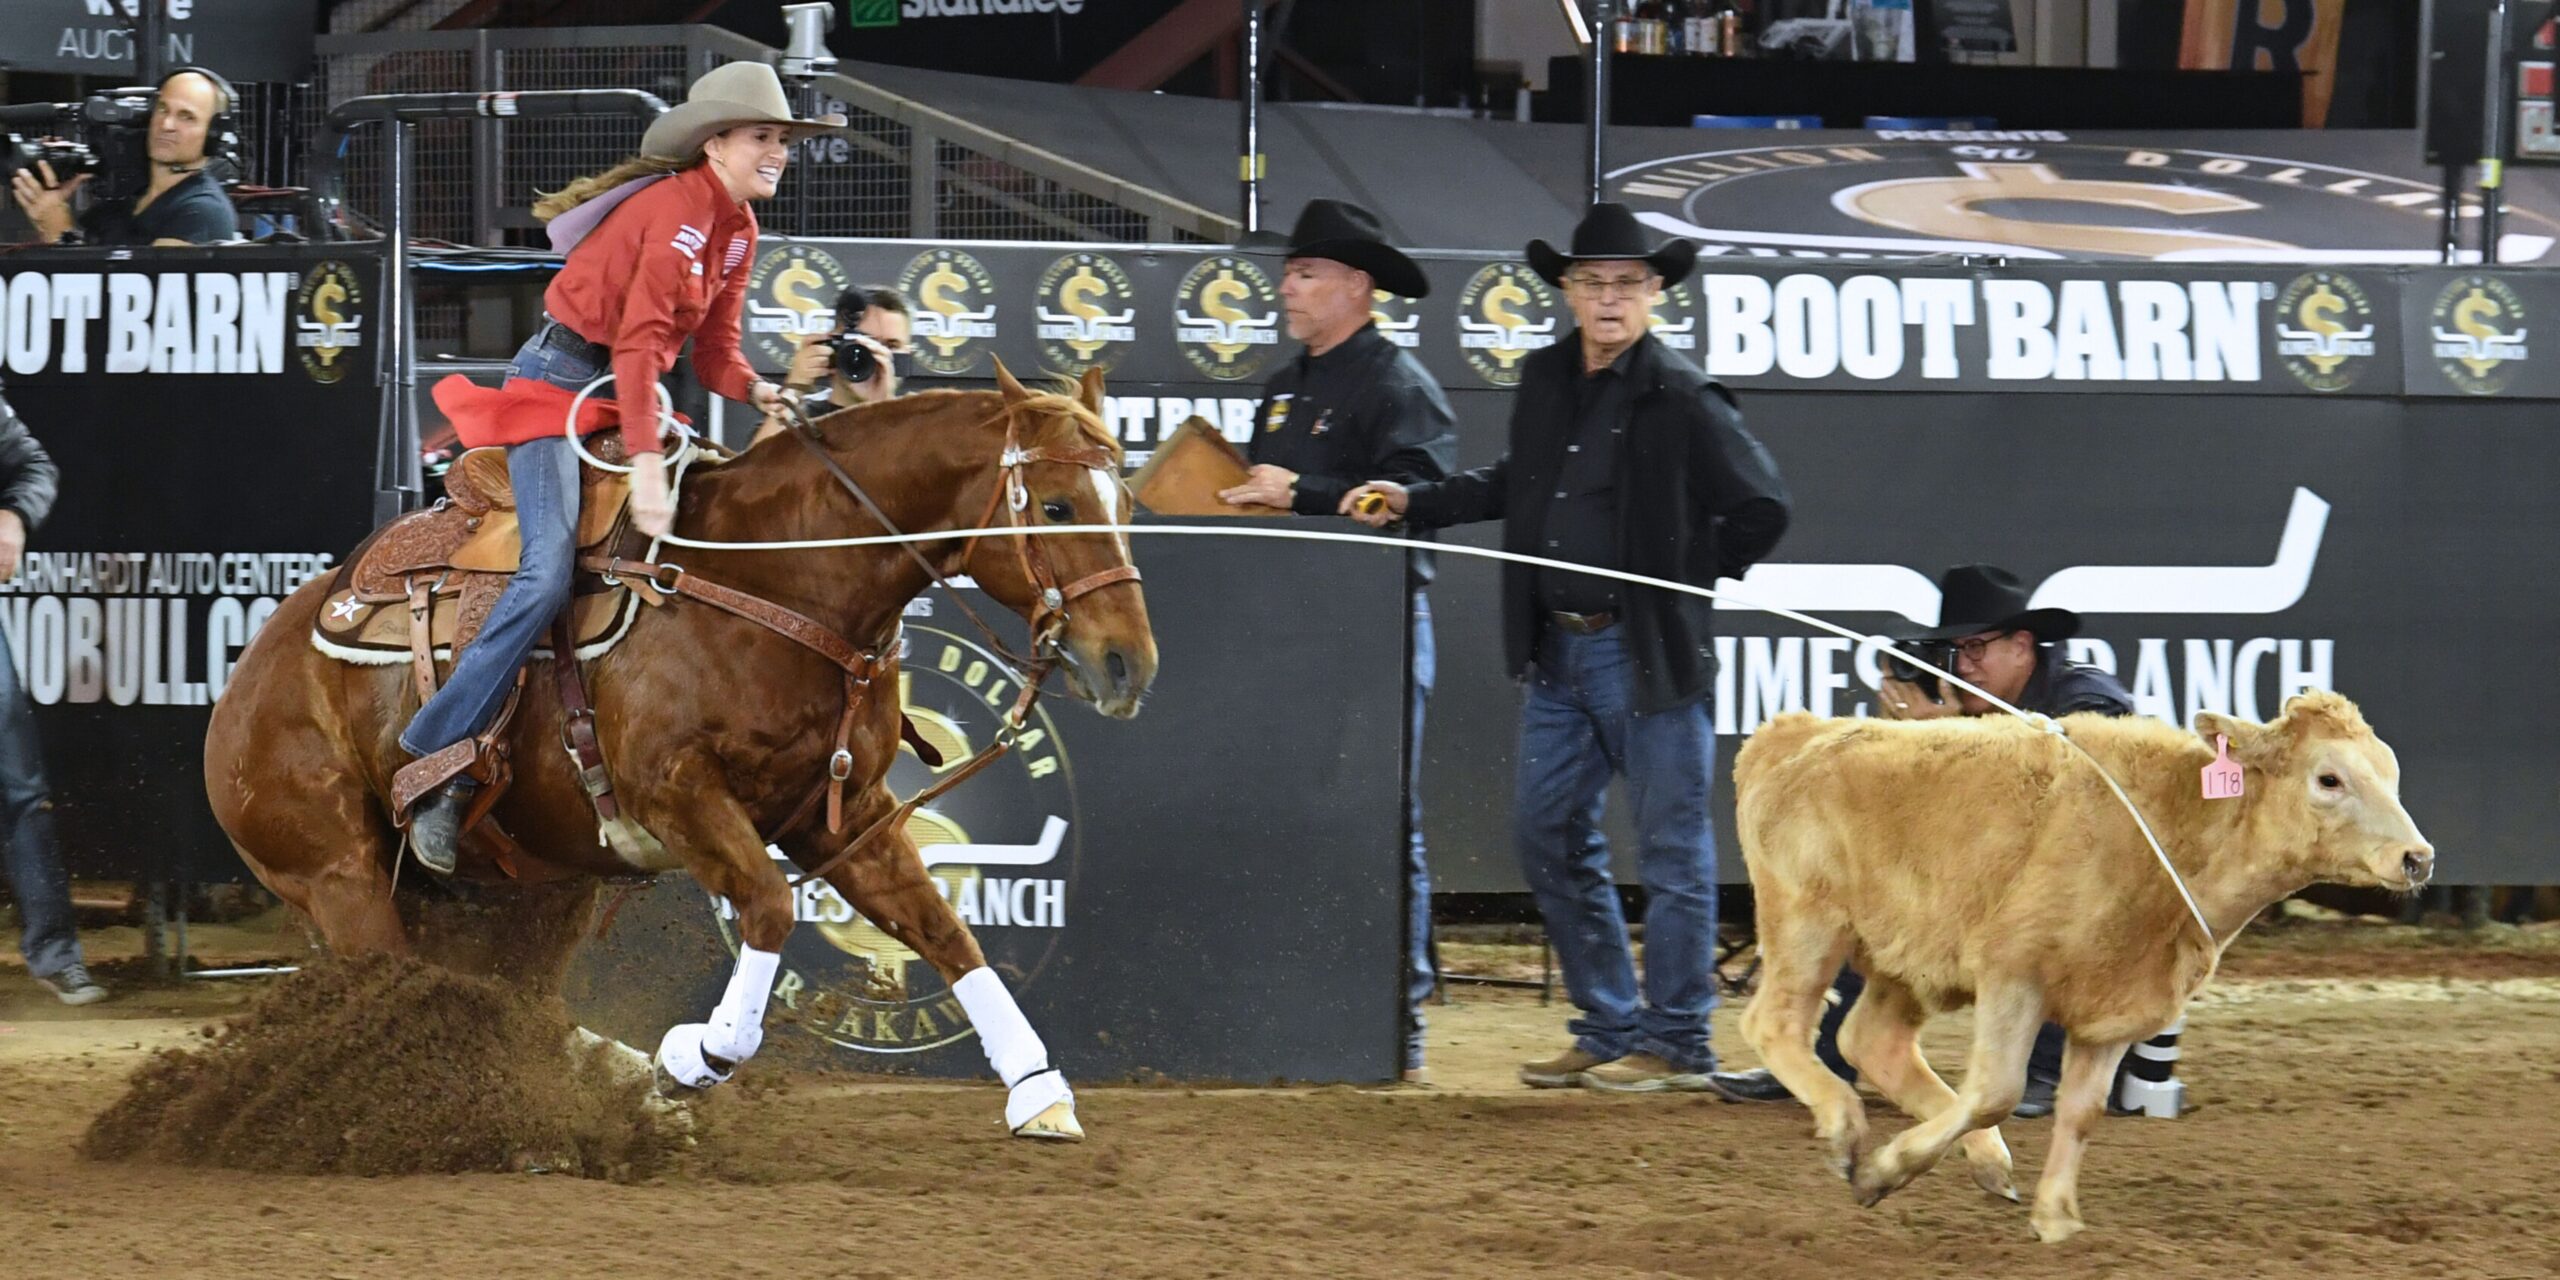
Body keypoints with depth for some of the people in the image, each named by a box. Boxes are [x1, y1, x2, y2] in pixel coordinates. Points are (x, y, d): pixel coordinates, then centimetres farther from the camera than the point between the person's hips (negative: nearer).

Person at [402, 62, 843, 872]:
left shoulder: (739, 228, 8)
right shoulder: (679, 207, -20)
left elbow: (713, 348, 10)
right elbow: (641, 340, -29)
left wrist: (755, 391, -12)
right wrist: (645, 463, -37)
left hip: (629, 387, 10)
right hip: (563, 377, -10)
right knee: (549, 576, -21)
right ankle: (437, 766, -18)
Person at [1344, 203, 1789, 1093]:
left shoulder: (1684, 400, -12)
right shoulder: (1545, 382, 9)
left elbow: (1762, 510, -10)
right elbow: (1515, 484, 25)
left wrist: (1690, 579, -5)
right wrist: (1414, 503, 16)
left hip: (1650, 655, -8)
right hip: (1559, 653, 8)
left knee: (1670, 845, 0)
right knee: (1548, 836, 10)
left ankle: (1678, 1044, 6)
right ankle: (1609, 1029, 20)